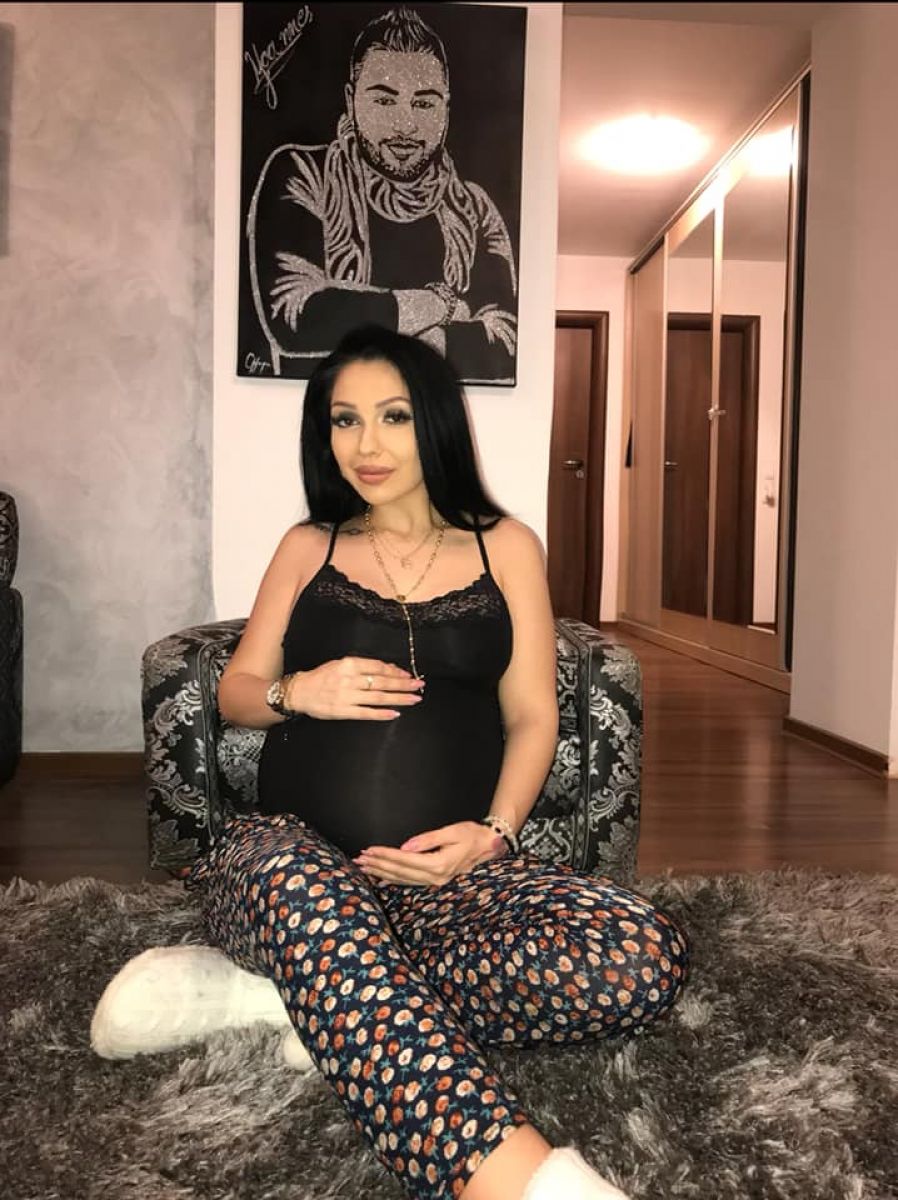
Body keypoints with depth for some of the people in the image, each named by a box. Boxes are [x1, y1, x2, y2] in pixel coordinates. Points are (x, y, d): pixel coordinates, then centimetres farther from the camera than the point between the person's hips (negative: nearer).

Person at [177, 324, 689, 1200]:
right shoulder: (307, 546, 16)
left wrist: (493, 833, -9)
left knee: (641, 958, -30)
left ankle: (324, 1003, -22)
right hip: (292, 851, -1)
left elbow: (531, 715, 9)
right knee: (305, 897, -41)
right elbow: (234, 694, 19)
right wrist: (296, 692, -5)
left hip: (450, 873, 2)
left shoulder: (505, 546, 14)